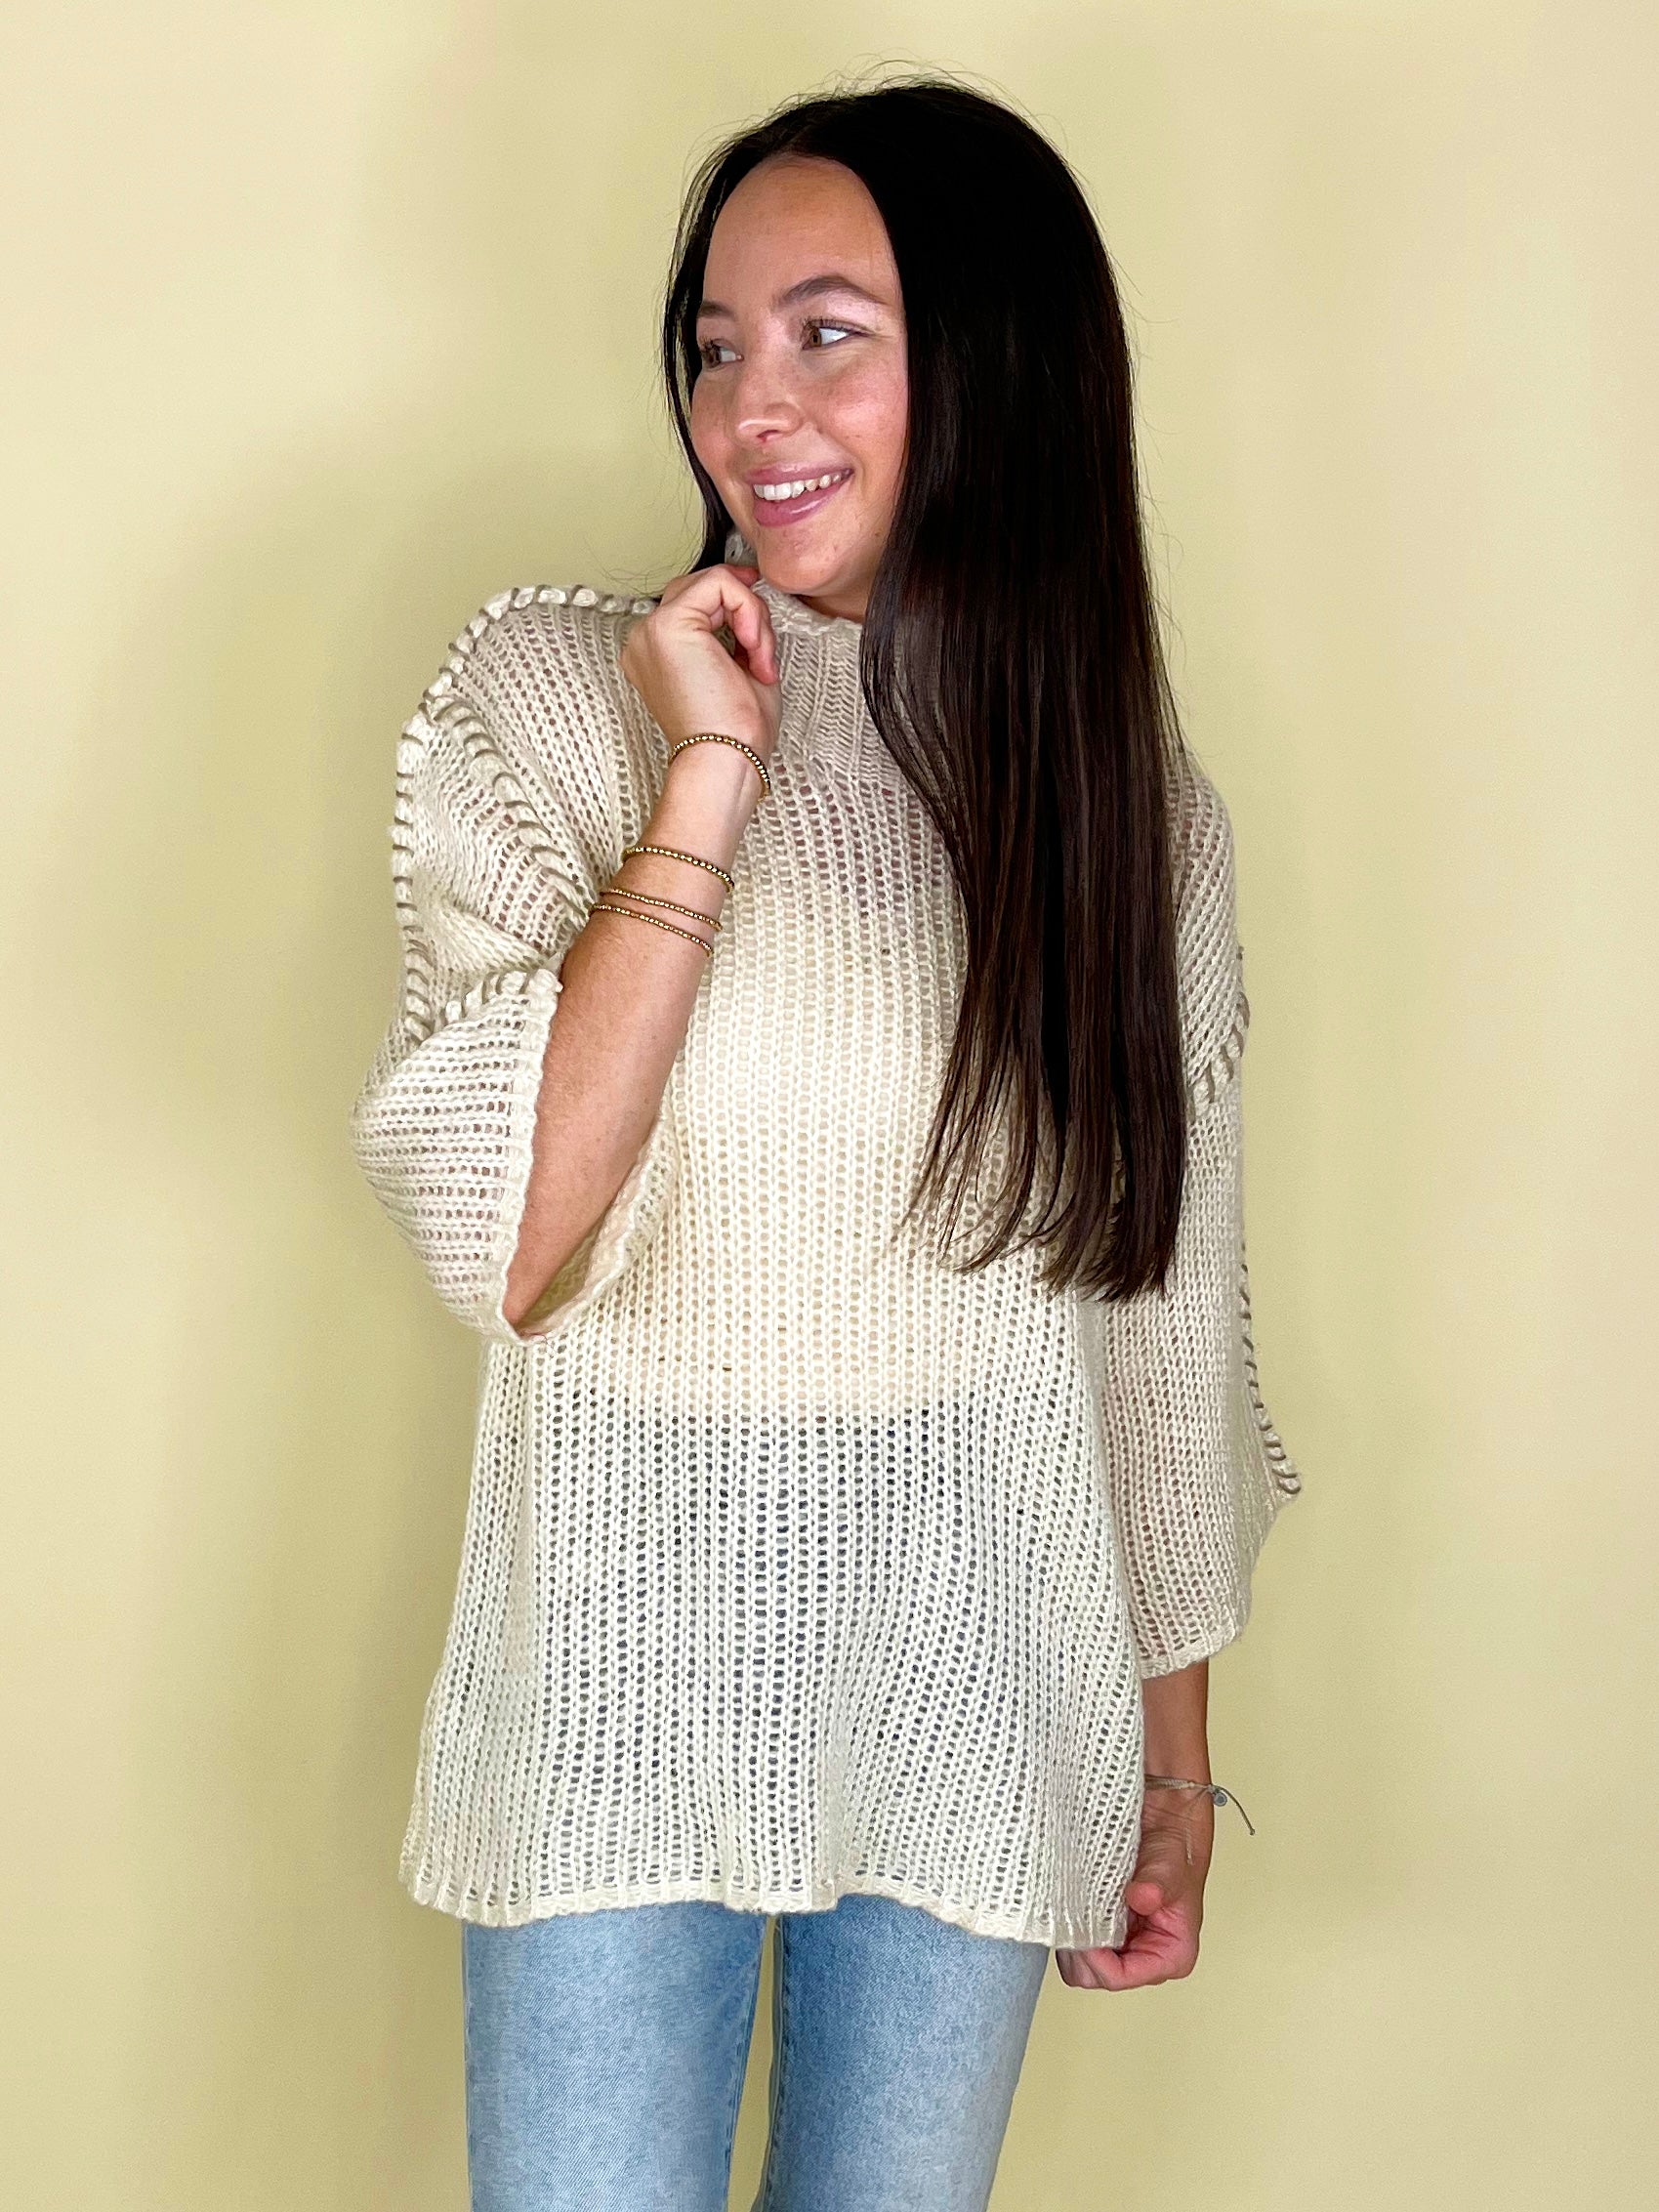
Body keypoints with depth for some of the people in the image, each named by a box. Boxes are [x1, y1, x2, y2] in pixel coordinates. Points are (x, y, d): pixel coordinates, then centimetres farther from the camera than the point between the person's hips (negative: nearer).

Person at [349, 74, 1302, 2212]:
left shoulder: (1132, 792, 0)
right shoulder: (552, 692, -8)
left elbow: (1167, 1300, 6)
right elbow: (503, 1245, -18)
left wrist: (1178, 1758, 11)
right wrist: (708, 785, -20)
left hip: (986, 1693, 3)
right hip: (630, 1660, -2)